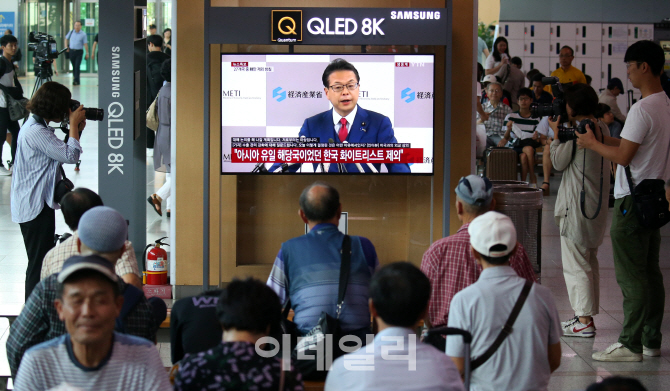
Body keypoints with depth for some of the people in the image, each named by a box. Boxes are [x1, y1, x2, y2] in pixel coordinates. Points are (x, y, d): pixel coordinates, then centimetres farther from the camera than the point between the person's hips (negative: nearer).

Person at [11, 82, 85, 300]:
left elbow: (61, 153, 18)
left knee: (41, 263, 17)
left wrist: (77, 129, 8)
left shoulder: (36, 126, 12)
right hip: (35, 207, -11)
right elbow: (71, 155, -25)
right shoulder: (35, 131, -22)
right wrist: (74, 124, -15)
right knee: (38, 265, -5)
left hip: (36, 204, 11)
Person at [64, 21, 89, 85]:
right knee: (73, 66, 11)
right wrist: (66, 47, 10)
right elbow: (66, 39, 20)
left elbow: (85, 44, -5)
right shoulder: (71, 32, 6)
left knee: (77, 66, -10)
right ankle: (74, 77, 25)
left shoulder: (83, 34, -3)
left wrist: (87, 53, -7)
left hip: (79, 51, -3)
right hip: (71, 51, 3)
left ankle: (76, 80, -10)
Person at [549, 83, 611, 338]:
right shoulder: (602, 128, 7)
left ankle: (584, 320, -4)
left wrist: (556, 133, 2)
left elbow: (558, 162, -9)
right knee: (590, 260, 17)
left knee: (575, 263, -4)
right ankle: (588, 314, 22)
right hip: (598, 204, 9)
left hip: (577, 206, -9)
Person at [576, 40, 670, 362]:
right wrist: (604, 139, 15)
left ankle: (630, 344, -2)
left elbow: (623, 156, -19)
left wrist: (592, 144, -4)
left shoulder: (642, 109, -19)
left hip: (633, 201, -9)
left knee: (631, 276, -5)